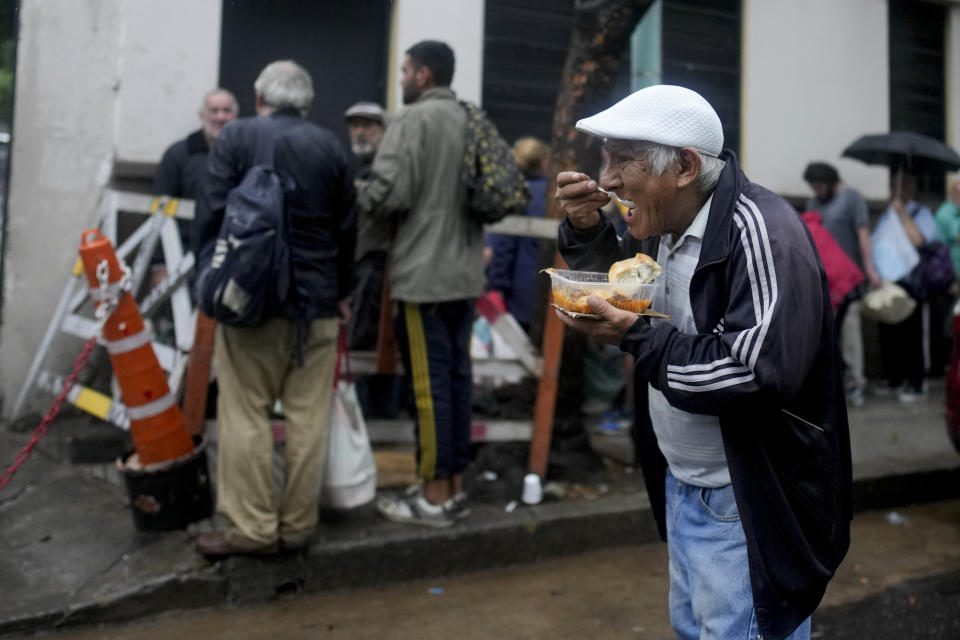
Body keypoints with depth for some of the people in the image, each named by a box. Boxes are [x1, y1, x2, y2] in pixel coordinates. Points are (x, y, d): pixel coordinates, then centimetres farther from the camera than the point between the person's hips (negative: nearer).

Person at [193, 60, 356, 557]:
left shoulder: (237, 136, 1)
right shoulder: (331, 145, 9)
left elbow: (212, 213, -4)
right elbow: (347, 228, 11)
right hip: (318, 300, 3)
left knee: (245, 416, 3)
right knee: (308, 418, 5)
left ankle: (251, 527, 7)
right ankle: (298, 525, 13)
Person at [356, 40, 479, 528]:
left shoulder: (413, 119, -8)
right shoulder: (472, 122, 14)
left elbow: (389, 194, -17)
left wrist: (353, 191, 3)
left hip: (423, 274, -8)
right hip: (465, 273, 8)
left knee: (429, 384, -2)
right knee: (456, 379, 11)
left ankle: (434, 497, 6)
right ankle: (454, 487, 20)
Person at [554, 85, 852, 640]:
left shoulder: (759, 232, -24)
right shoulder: (664, 225, 3)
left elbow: (762, 373, -32)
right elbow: (623, 293, 19)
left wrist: (637, 337, -28)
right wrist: (585, 232, 0)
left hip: (745, 507, -9)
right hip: (682, 484, 9)